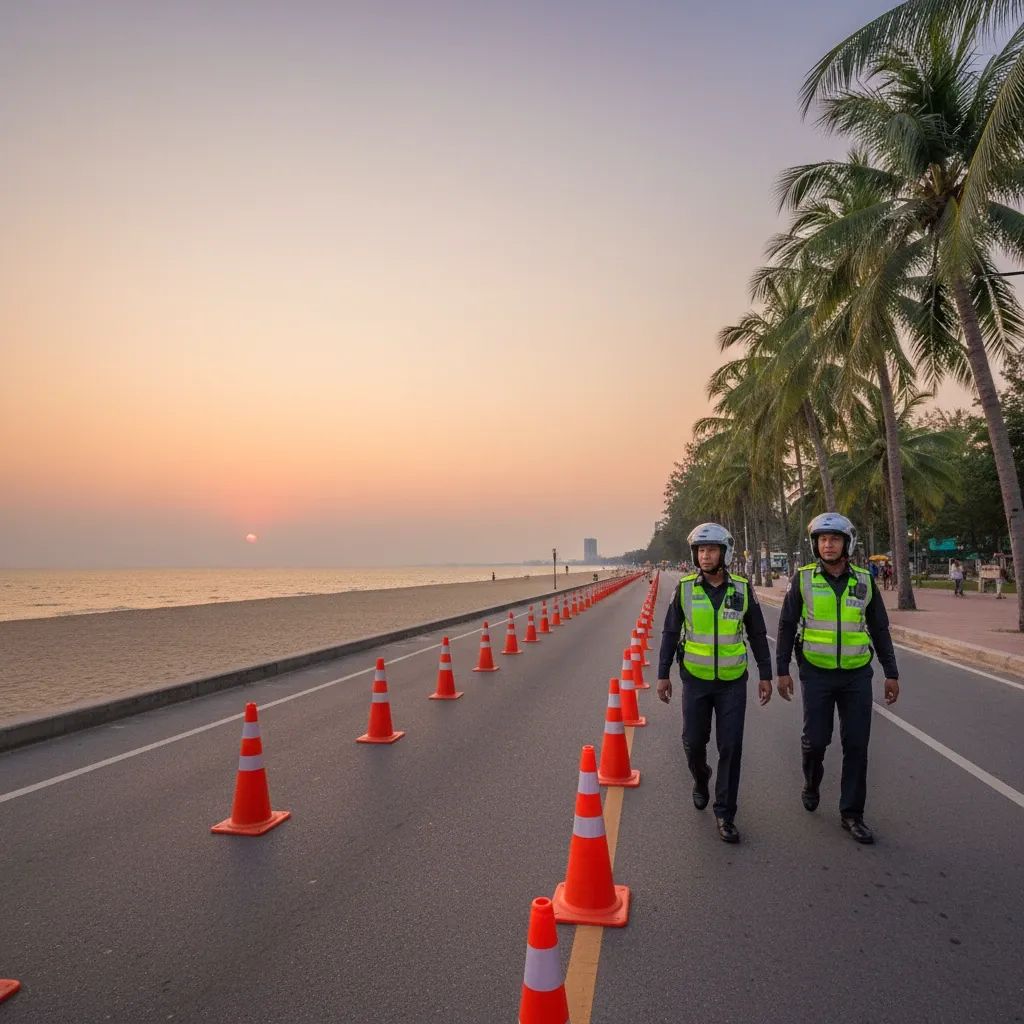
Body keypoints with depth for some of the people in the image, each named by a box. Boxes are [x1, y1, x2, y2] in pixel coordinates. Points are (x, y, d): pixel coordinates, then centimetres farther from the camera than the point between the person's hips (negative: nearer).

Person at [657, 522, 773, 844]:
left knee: (730, 748, 0)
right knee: (694, 741, 9)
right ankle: (700, 781, 41)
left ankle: (725, 814, 14)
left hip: (733, 682, 0)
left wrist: (765, 675, 3)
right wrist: (663, 674, 0)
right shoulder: (685, 588, -5)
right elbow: (670, 633, 1)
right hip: (695, 679, 0)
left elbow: (758, 634, 4)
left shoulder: (743, 589, -5)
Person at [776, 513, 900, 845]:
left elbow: (880, 629, 9)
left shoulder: (864, 581, 2)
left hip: (857, 675, 2)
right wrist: (782, 670, -4)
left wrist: (891, 673, 6)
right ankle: (811, 783, 33)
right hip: (816, 674, -2)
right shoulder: (803, 579, -4)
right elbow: (787, 626, 0)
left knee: (856, 745, 4)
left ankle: (851, 814, 18)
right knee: (815, 739, 1)